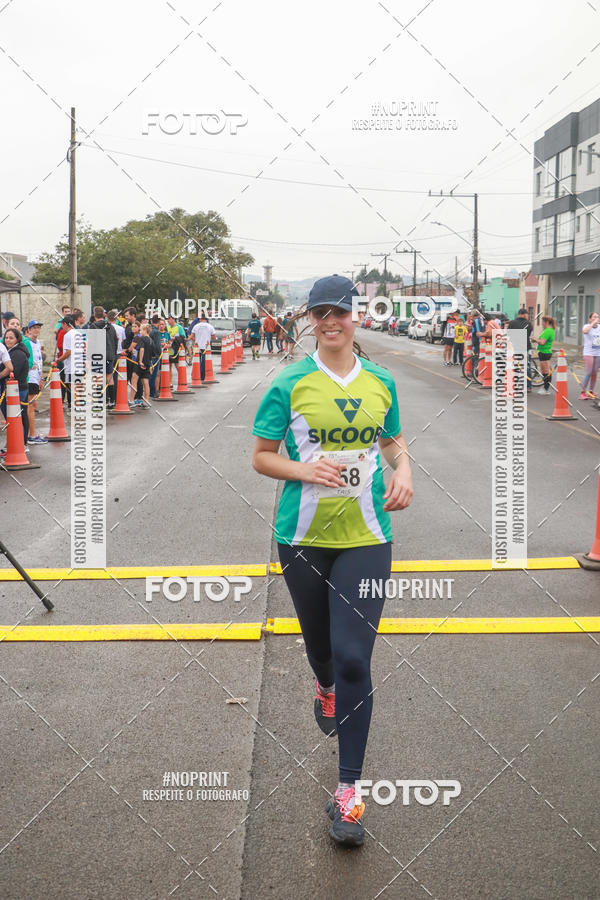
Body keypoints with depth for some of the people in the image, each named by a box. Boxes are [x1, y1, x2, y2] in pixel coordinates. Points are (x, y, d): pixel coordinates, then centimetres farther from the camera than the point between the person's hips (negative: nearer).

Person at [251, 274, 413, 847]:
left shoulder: (380, 382, 4)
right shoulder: (290, 383, -4)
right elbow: (260, 456, 1)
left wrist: (403, 470, 0)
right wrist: (304, 469, -18)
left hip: (365, 536, 0)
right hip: (303, 536, 0)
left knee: (354, 657, -8)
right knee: (318, 640, 19)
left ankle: (348, 792, 1)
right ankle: (325, 688, 58)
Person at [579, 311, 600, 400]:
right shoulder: (587, 326, -5)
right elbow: (585, 331, -28)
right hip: (588, 353, -5)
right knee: (588, 373, -12)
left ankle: (591, 392, 17)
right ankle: (583, 392, -5)